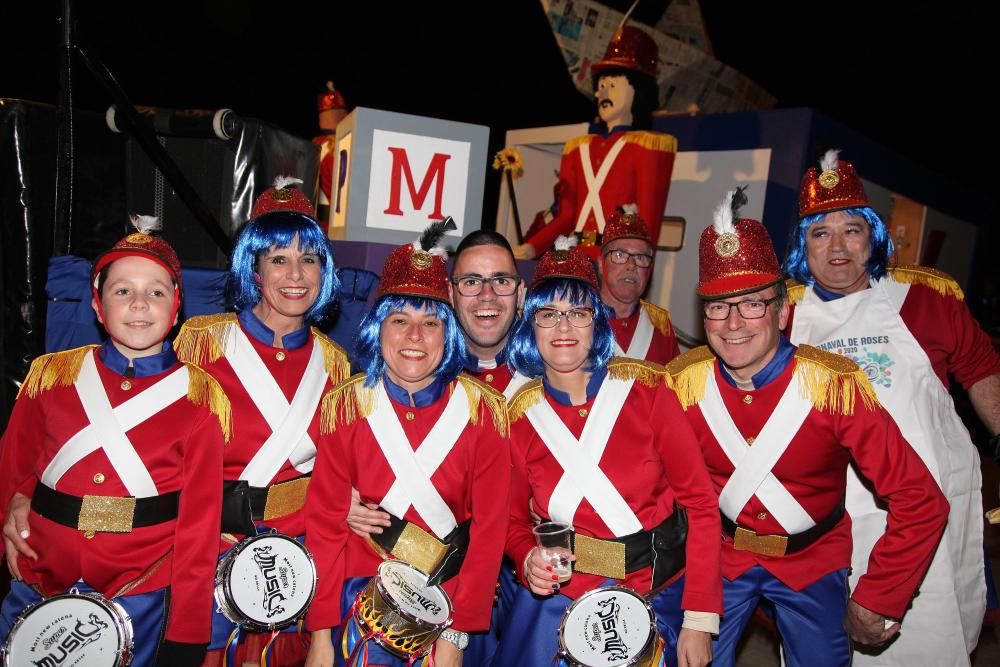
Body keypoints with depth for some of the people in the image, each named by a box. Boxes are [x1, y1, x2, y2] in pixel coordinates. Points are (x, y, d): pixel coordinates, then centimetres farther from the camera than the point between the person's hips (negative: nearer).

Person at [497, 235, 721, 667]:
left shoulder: (644, 388, -12)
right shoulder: (520, 415, -7)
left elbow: (700, 501, -10)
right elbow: (515, 522, 6)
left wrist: (699, 618, -13)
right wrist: (528, 560, -16)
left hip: (658, 596, -1)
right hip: (558, 595, 1)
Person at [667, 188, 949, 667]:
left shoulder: (835, 385, -24)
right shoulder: (683, 382, -17)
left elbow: (921, 502, -21)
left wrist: (875, 601, -17)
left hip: (812, 560, -1)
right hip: (719, 555, 1)